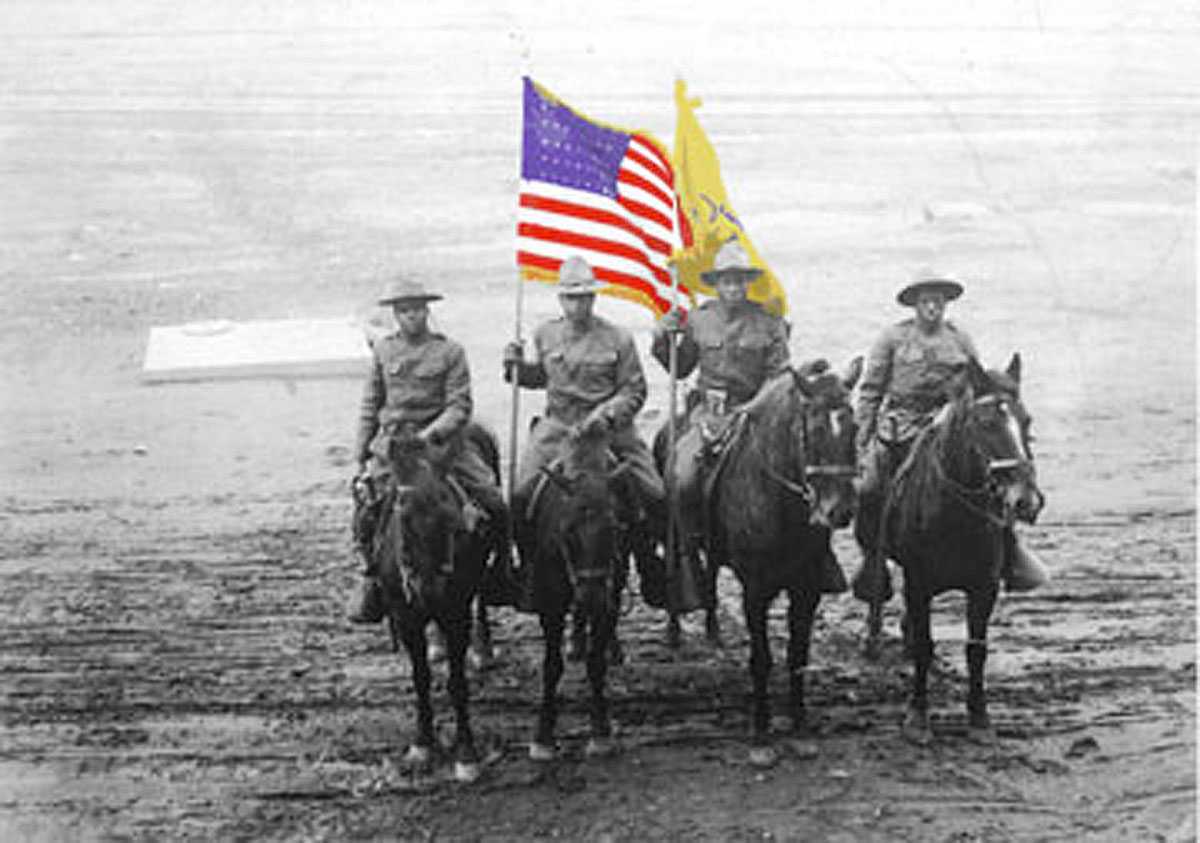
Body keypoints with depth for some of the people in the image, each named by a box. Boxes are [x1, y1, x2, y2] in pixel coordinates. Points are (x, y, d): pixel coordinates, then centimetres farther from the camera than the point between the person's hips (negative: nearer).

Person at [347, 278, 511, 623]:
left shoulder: (450, 352, -1)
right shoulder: (382, 349, 7)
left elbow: (459, 407, -5)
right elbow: (371, 406, 12)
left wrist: (430, 434, -20)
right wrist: (361, 454, 9)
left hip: (441, 439, -2)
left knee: (493, 503, -10)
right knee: (365, 508, -13)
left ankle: (501, 566, 14)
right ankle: (373, 580, 5)